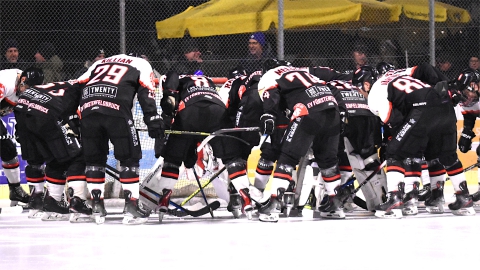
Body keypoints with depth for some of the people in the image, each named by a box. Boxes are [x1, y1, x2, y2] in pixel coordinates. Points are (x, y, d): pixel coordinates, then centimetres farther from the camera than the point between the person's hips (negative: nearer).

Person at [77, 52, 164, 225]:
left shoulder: (99, 63, 36)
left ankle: (97, 207, 15)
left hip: (87, 108, 4)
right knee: (129, 157, 7)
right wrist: (153, 119, -1)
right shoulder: (142, 64, 25)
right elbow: (146, 92, 8)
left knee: (94, 159, 17)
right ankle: (131, 207, 1)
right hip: (116, 110, -4)